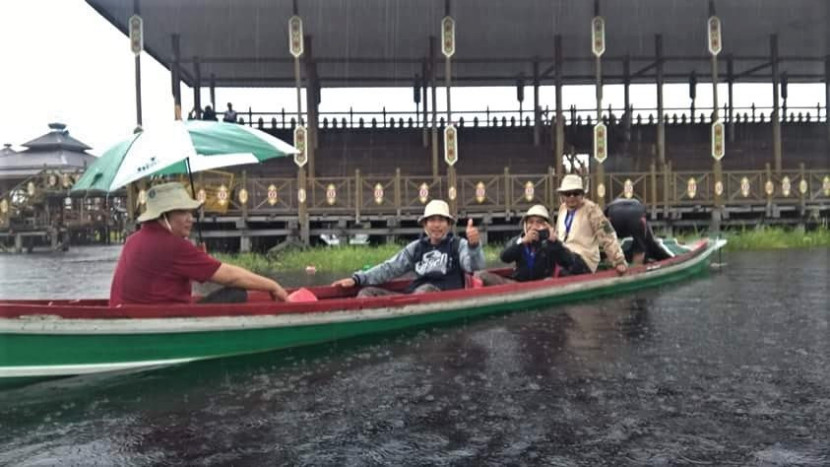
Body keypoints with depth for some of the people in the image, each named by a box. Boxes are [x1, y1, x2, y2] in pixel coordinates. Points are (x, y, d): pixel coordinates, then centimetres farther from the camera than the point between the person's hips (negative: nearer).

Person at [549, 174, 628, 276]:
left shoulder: (590, 209, -6)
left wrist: (619, 261, -15)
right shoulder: (562, 208, 13)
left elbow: (607, 236, -10)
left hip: (583, 262, -9)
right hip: (566, 258, 9)